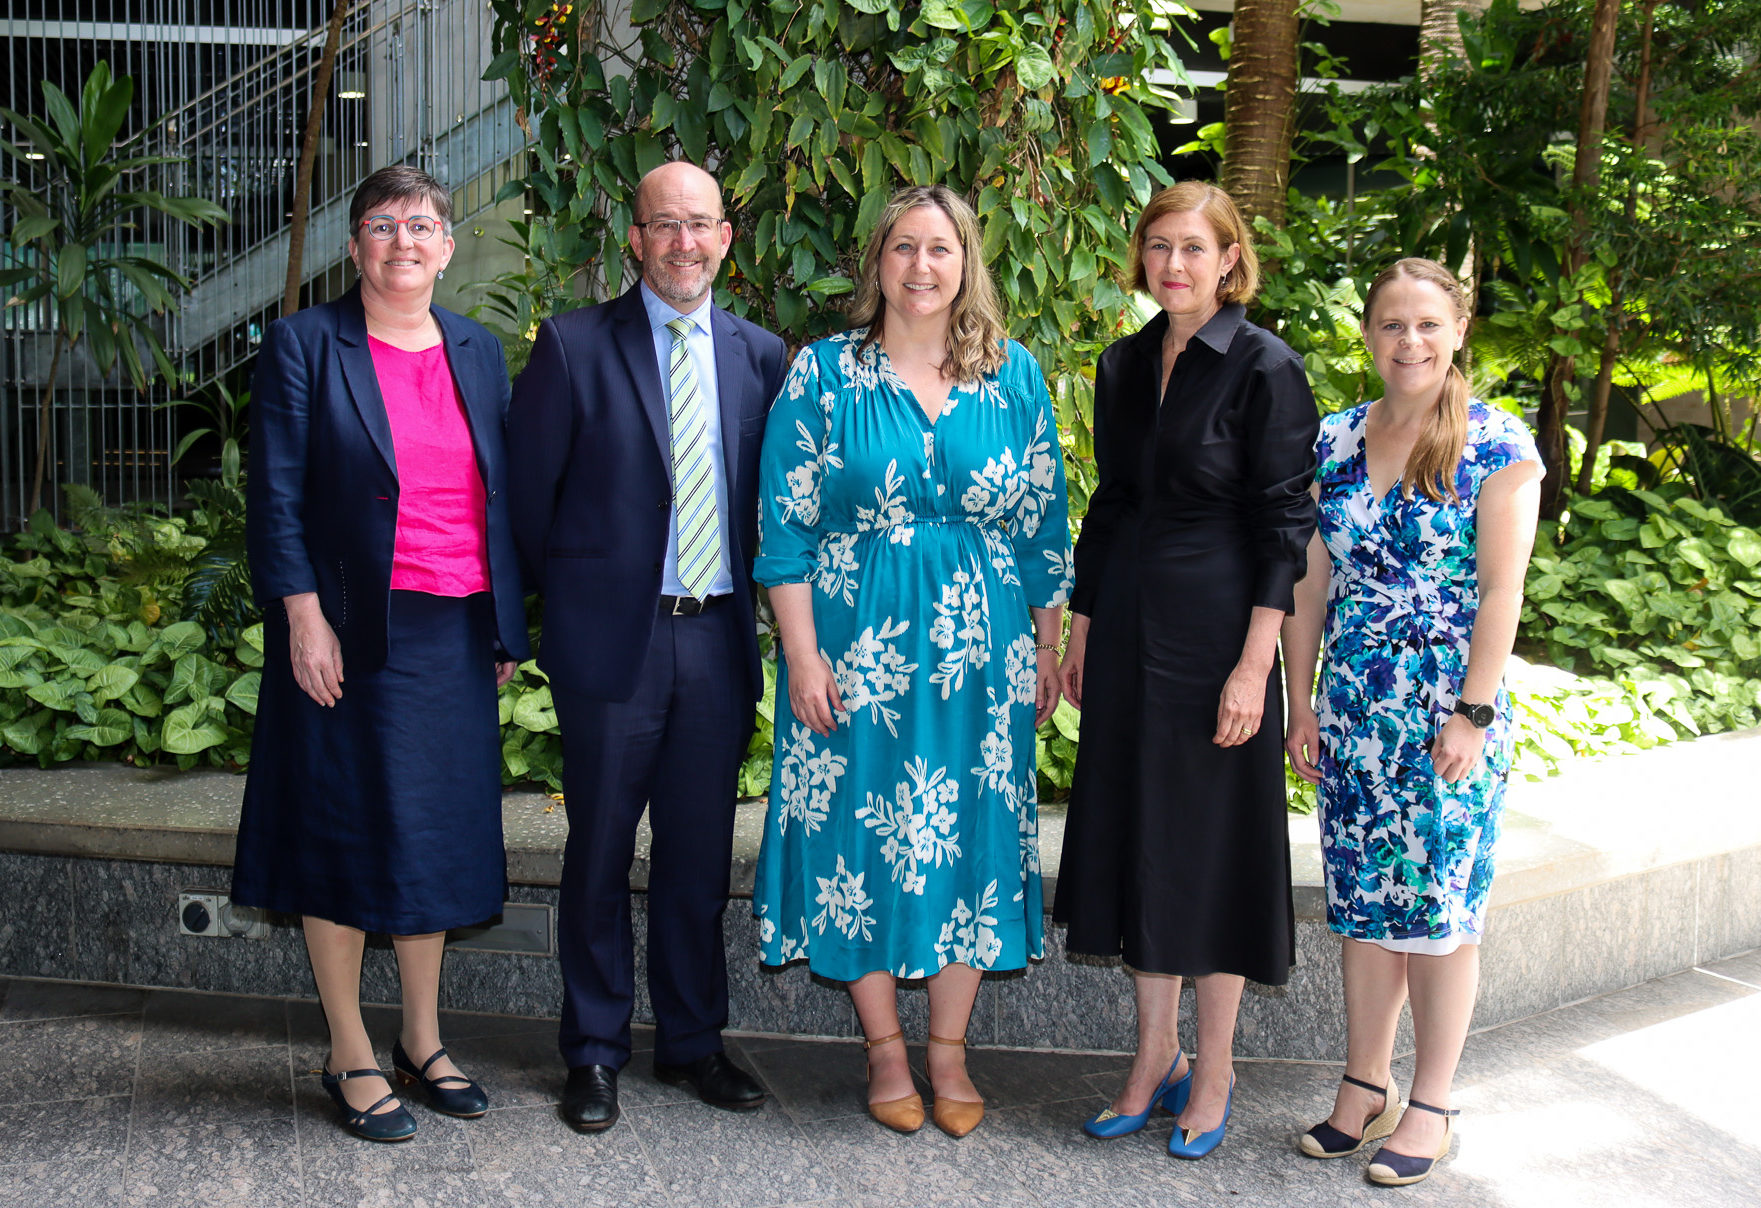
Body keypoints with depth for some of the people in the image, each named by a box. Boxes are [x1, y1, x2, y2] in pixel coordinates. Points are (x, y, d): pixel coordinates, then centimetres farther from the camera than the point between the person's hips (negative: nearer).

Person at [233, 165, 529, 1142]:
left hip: (457, 636, 5)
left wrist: (507, 625, 9)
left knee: (437, 835, 11)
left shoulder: (477, 352, 11)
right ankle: (350, 1059, 16)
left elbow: (500, 497, 13)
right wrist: (304, 619, -14)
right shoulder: (304, 346, -2)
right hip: (354, 633, -4)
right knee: (346, 835, 3)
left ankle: (422, 1041, 26)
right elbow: (276, 496, -6)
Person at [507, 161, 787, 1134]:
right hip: (611, 640, -3)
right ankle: (595, 1054, 21)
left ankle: (692, 1041, 28)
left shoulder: (761, 356, 8)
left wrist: (752, 604, 8)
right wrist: (561, 606, 4)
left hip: (719, 640, 3)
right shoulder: (573, 345, -3)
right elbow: (529, 492, 0)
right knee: (599, 854, 7)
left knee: (700, 853, 12)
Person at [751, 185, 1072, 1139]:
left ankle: (949, 1051, 22)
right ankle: (885, 1049, 22)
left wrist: (1049, 648, 7)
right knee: (863, 836, 5)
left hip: (982, 655, 2)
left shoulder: (1015, 377, 6)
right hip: (855, 647, -2)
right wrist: (802, 656, -9)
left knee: (969, 837, 6)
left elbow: (1043, 524, 10)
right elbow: (788, 526, -3)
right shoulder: (824, 373, -1)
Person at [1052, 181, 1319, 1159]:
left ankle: (1212, 1072, 17)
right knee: (1136, 837, 10)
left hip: (1217, 633, -6)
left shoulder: (1264, 369, -8)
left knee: (1214, 844, 3)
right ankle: (1155, 1057, 24)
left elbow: (1284, 526, -11)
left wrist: (1254, 664, -16)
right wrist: (1080, 631, 12)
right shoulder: (1123, 366, 9)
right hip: (1126, 634, 6)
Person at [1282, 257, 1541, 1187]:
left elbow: (1501, 590, -9)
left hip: (1450, 714, -4)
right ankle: (1364, 1089, 23)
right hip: (1354, 715, 4)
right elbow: (1310, 585, 9)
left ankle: (1428, 1107, 16)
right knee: (1362, 903, 10)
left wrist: (1475, 712, -13)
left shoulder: (1497, 446, -5)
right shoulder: (1334, 443, 7)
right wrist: (1302, 704, 7)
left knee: (1440, 908, 3)